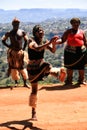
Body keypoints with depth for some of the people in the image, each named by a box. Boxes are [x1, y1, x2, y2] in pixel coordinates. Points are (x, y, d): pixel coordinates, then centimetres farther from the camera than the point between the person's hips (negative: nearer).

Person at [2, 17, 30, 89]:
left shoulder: (22, 32, 0)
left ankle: (25, 83, 7)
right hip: (13, 52, 0)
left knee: (23, 67, 0)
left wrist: (24, 48, 1)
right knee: (14, 67, 4)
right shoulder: (9, 33, -3)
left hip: (21, 52, 0)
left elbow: (26, 40, 11)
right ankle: (16, 82, 16)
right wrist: (9, 46, -6)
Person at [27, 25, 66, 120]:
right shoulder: (31, 41, -14)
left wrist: (53, 43, -29)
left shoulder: (44, 42, 1)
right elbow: (37, 48, -35)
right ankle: (33, 112, 13)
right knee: (34, 90, 1)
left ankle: (59, 73, -63)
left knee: (49, 68, -34)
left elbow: (53, 51, -10)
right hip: (33, 67, -5)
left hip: (42, 64, 5)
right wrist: (49, 42, -40)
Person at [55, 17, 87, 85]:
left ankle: (81, 80, 20)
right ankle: (69, 81, 14)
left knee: (81, 66, 6)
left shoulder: (81, 32, 12)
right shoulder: (68, 31, 4)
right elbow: (62, 40, -3)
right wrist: (55, 41, -21)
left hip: (81, 51, 2)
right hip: (70, 51, -2)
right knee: (70, 67, 2)